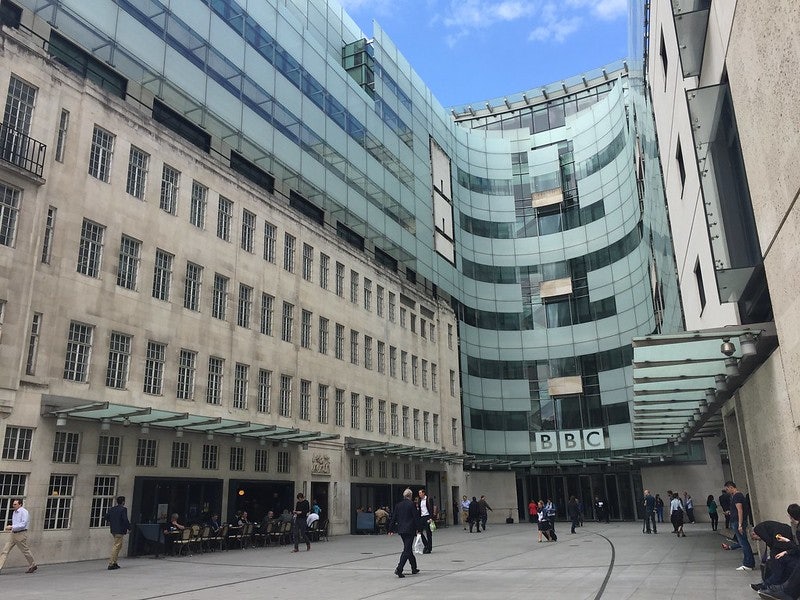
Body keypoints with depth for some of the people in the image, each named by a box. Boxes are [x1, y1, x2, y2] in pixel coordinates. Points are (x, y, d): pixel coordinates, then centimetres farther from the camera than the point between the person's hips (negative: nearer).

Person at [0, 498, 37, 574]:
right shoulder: (14, 512, 11)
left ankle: (33, 566, 19)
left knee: (25, 551, 3)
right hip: (13, 534, 8)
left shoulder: (24, 512, -14)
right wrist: (10, 527, 8)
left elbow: (23, 524, -22)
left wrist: (11, 527, -23)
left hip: (21, 534, -8)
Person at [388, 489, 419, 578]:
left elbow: (394, 518, 7)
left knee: (408, 548, 17)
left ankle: (414, 569, 27)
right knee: (407, 550, -5)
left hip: (401, 530, 6)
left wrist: (391, 529, 12)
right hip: (409, 530, -6)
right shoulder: (411, 504, -10)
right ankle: (399, 569, -16)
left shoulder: (398, 505, 6)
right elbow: (416, 517, -10)